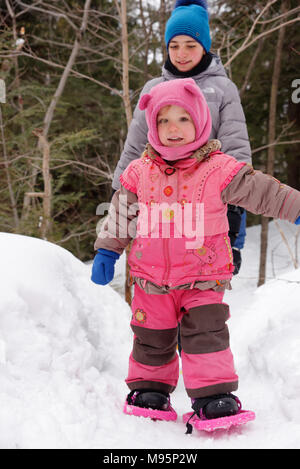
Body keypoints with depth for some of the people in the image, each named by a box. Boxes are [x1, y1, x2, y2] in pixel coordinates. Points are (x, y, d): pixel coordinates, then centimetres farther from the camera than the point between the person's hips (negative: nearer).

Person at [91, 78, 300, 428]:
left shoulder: (219, 169, -8)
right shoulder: (140, 173, 0)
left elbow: (264, 192, -2)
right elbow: (120, 213, 11)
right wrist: (106, 252, 14)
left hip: (203, 278, -2)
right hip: (151, 279, 3)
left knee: (205, 334, -11)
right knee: (151, 339, 11)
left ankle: (213, 395, 1)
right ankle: (149, 388, 30)